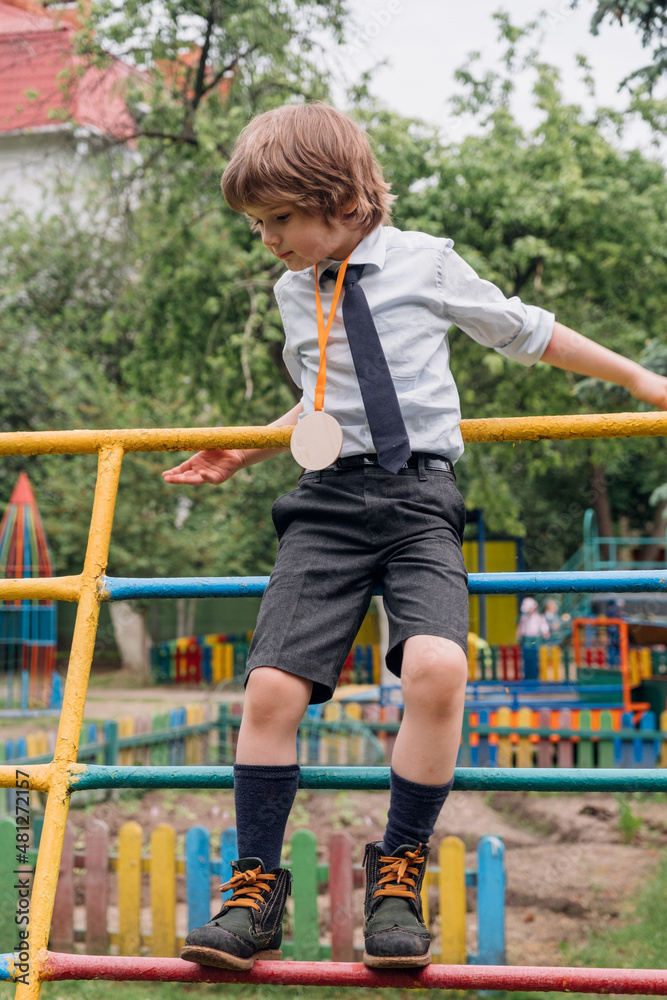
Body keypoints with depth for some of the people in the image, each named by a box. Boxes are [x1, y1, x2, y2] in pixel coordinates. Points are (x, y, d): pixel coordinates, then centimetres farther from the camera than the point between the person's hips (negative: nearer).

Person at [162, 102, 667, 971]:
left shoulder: (427, 262, 5)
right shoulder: (293, 295, 17)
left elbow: (528, 333, 15)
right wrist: (247, 453, 31)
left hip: (420, 498, -3)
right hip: (329, 503, 4)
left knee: (437, 670, -27)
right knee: (272, 687, -13)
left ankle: (399, 875, -9)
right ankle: (256, 892, 1)